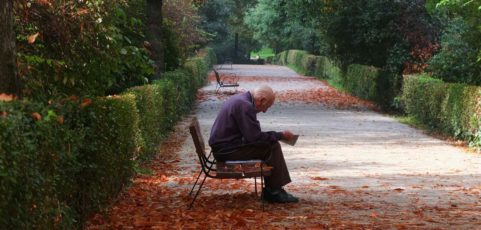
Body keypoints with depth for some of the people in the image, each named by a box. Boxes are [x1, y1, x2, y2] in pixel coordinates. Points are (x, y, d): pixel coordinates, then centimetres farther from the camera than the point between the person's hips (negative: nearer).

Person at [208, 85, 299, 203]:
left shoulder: (241, 99, 13)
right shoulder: (245, 106, -19)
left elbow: (252, 133, 20)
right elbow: (255, 137, -21)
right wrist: (281, 135, -11)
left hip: (224, 145, 10)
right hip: (227, 150, -10)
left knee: (271, 142, 12)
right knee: (273, 147, -11)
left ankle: (270, 190, 12)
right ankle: (274, 192, -2)